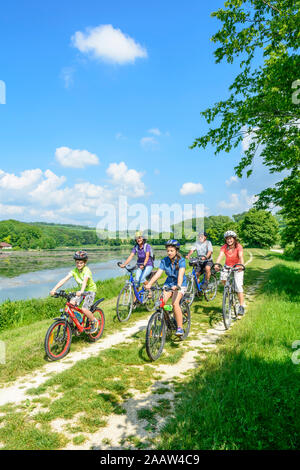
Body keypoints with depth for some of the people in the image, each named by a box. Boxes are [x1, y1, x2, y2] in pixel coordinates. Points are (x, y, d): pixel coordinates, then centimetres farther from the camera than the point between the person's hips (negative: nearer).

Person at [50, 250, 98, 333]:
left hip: (90, 290, -5)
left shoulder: (87, 270, -25)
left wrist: (81, 291, -61)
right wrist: (54, 289, -33)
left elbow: (85, 280, -43)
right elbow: (64, 279, -21)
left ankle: (94, 322, 6)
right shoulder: (74, 271, -11)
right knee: (71, 303, -16)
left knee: (84, 309, -22)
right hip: (81, 290, 6)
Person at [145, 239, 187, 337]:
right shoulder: (164, 261, -6)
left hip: (180, 285, -4)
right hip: (168, 283, 4)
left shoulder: (181, 260, -17)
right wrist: (149, 284, -30)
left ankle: (180, 328, -16)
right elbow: (158, 273, -16)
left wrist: (178, 286, -49)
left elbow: (181, 274, -31)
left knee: (175, 303, -27)